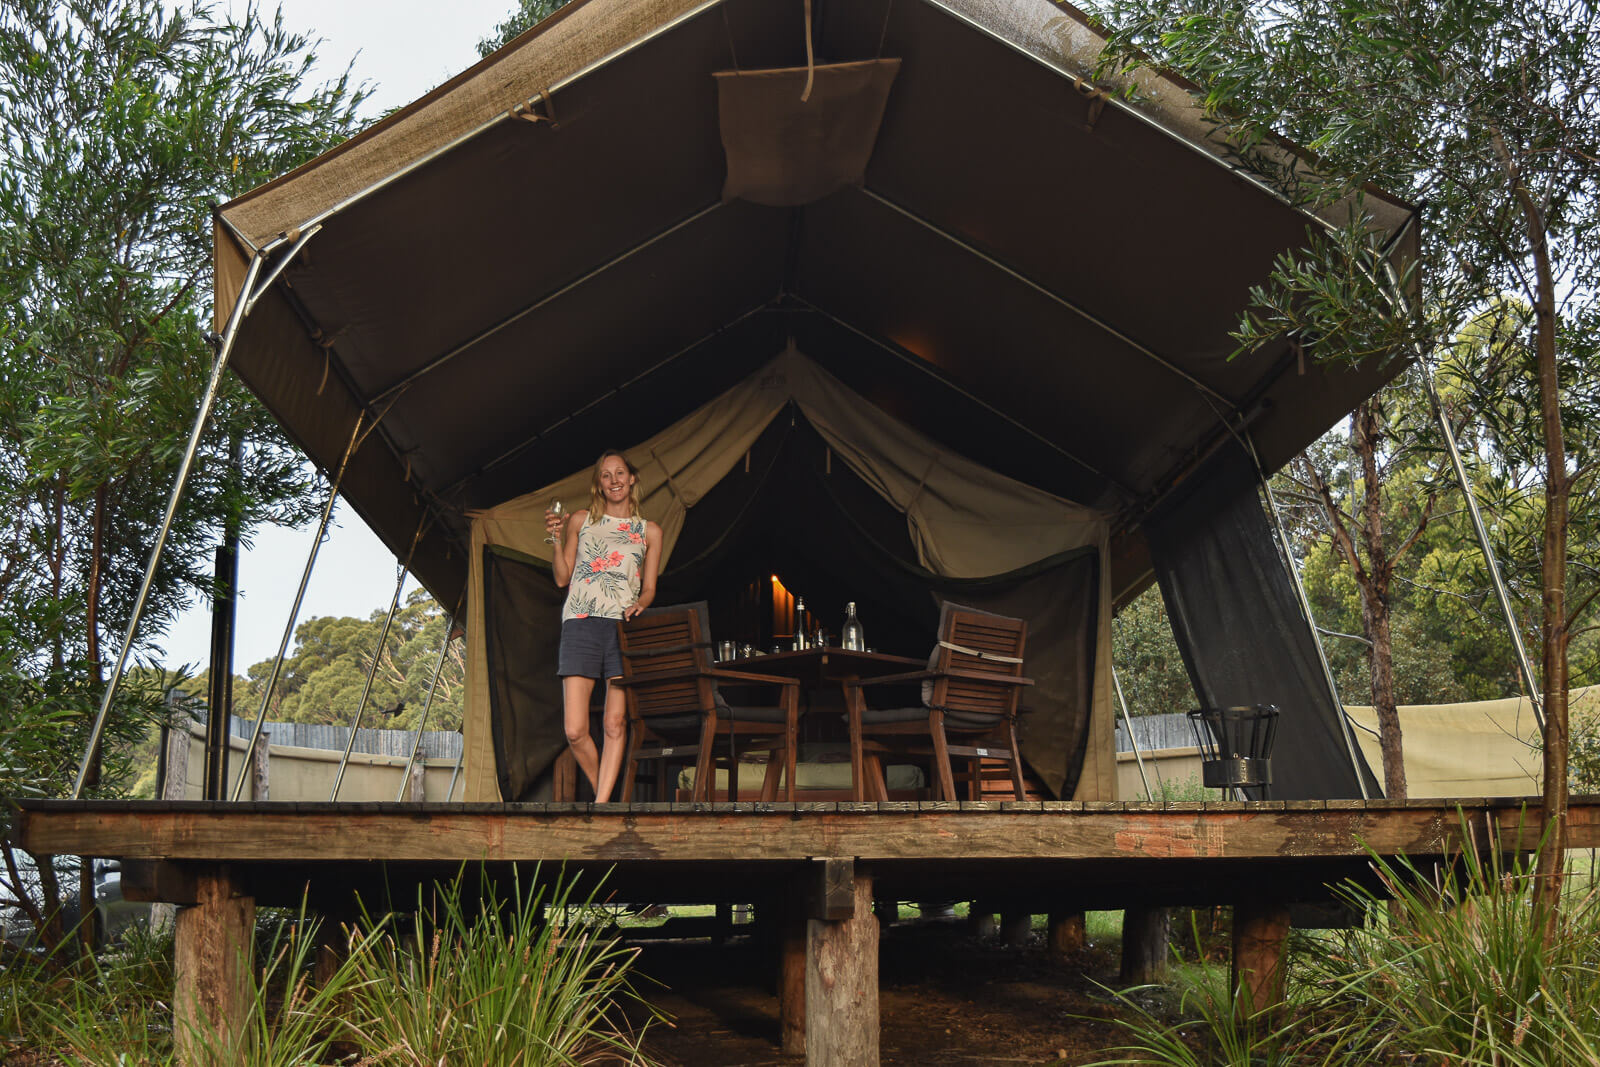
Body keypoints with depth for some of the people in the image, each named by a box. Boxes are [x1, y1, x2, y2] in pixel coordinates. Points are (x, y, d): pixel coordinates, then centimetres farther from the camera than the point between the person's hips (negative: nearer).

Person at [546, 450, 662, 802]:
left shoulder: (650, 532, 17)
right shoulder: (580, 521, 17)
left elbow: (649, 588, 13)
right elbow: (562, 578, 14)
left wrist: (639, 604, -8)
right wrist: (557, 540, 0)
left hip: (624, 627, 0)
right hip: (580, 624, 0)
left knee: (616, 722, -10)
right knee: (575, 731, -10)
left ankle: (601, 805, -8)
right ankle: (603, 794, 10)